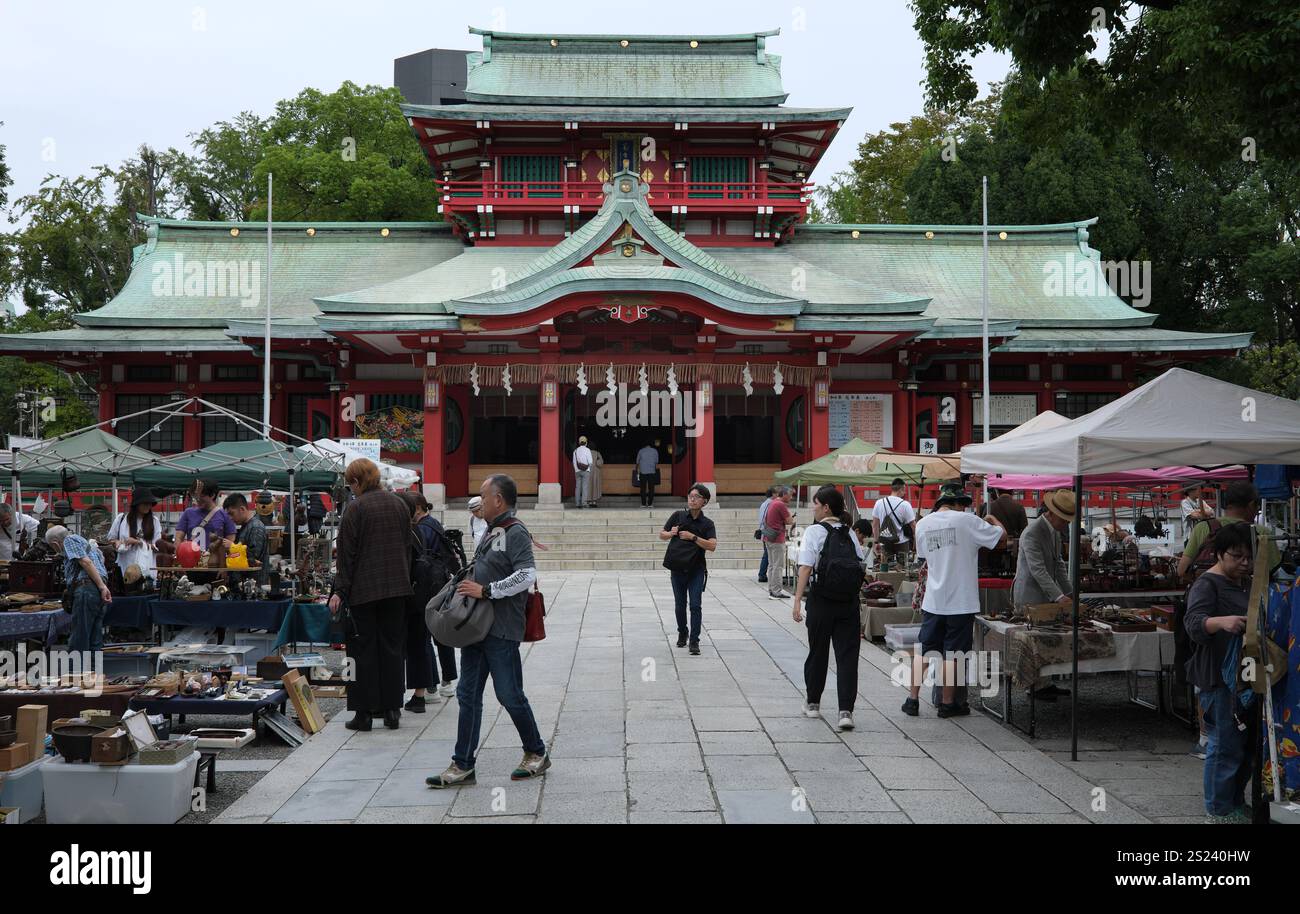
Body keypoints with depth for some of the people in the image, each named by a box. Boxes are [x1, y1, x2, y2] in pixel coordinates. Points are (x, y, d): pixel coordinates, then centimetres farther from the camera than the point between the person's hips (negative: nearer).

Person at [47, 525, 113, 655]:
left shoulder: (70, 540, 3)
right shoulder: (82, 541, 32)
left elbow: (85, 561, -11)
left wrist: (102, 586, -18)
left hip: (86, 589, -9)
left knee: (78, 644, -8)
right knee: (95, 642, 8)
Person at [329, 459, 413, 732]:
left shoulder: (355, 509, -9)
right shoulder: (399, 504, 8)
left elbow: (347, 554, -10)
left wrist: (340, 592, -7)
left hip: (364, 589, -5)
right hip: (397, 587, 5)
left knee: (363, 648, 2)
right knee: (392, 647, 10)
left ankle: (364, 712, 3)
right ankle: (392, 710, 11)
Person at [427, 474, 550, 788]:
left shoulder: (516, 533, -12)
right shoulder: (490, 532, 16)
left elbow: (527, 575, -24)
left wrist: (485, 591, -20)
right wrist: (470, 583, 9)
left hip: (501, 631, -9)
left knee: (509, 695, 0)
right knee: (468, 695, 7)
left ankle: (537, 753, 18)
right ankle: (463, 766, 11)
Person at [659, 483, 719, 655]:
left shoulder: (707, 524, -3)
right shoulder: (678, 516, 1)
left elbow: (712, 546, -16)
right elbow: (661, 535, 9)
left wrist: (693, 537, -23)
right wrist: (671, 533, -12)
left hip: (696, 570, -2)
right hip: (677, 568, 2)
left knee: (696, 605, -7)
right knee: (680, 605, 13)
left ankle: (694, 641, -3)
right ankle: (682, 634, 33)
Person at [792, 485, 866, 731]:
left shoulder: (814, 531, -6)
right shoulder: (849, 533, 9)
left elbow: (806, 568, -13)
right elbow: (861, 564, 9)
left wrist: (797, 600, -13)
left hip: (822, 601, -3)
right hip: (849, 602, 3)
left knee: (818, 651, 13)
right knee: (847, 655, 1)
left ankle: (813, 703, 27)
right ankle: (846, 711, -9)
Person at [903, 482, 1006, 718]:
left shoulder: (923, 524, 5)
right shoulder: (967, 521, -10)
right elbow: (1002, 537, -4)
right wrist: (994, 520, 16)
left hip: (932, 601, 4)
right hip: (961, 601, -4)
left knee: (923, 651, 12)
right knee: (953, 654, 4)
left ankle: (913, 700, 14)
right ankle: (947, 703, 12)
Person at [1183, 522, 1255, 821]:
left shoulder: (1248, 583, 16)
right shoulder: (1207, 585, -11)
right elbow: (1194, 622, -26)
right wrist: (1222, 621, -45)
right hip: (1220, 677, -9)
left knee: (1248, 741, 15)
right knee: (1226, 744, -4)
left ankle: (1236, 801, 29)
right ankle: (1220, 808, 7)